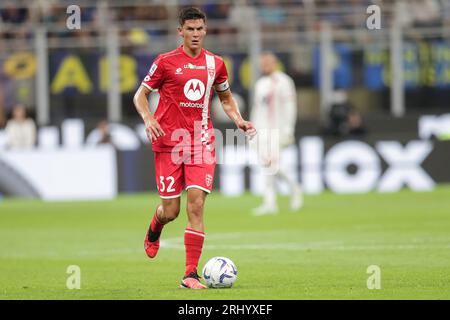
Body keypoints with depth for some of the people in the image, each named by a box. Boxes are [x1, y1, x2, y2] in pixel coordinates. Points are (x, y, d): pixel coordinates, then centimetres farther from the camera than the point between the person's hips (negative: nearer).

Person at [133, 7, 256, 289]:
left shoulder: (215, 63, 8)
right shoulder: (166, 62, -1)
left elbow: (226, 98, 23)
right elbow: (141, 95, 6)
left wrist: (239, 121, 6)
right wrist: (148, 118, -13)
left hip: (201, 142, 2)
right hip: (169, 142, -2)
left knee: (196, 204, -12)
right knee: (171, 210, 1)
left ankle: (191, 274, -10)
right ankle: (154, 231, 41)